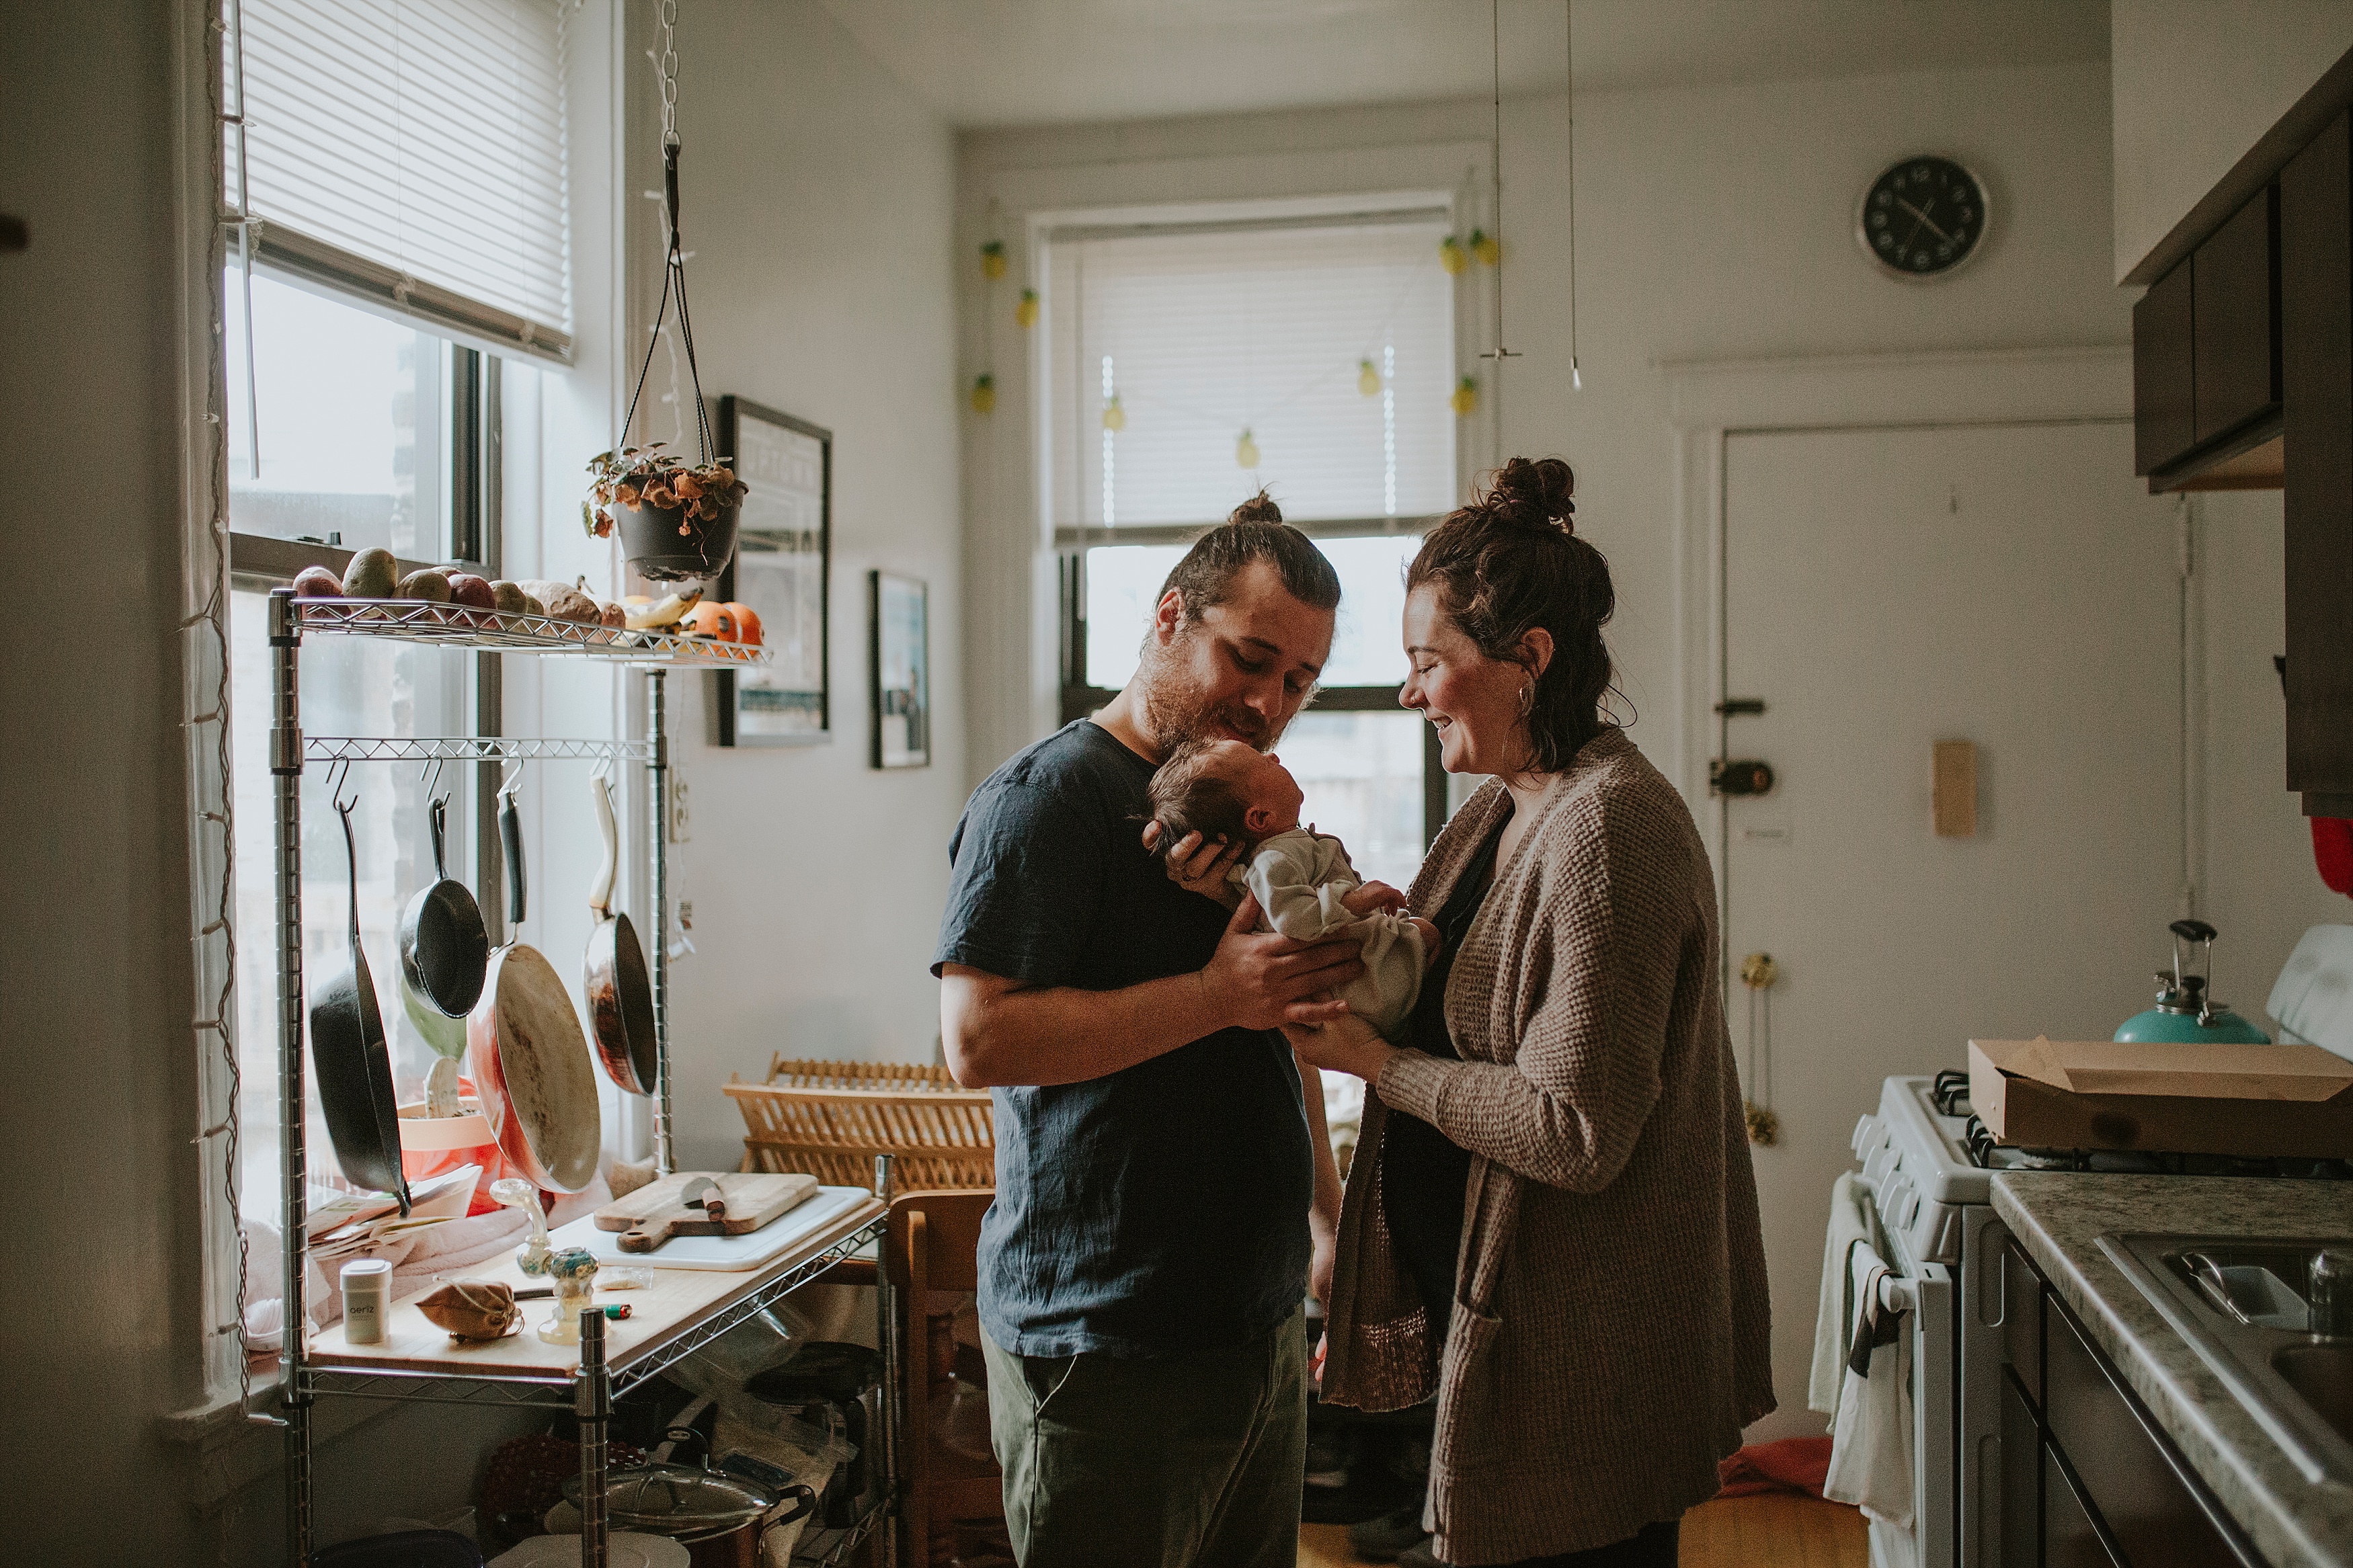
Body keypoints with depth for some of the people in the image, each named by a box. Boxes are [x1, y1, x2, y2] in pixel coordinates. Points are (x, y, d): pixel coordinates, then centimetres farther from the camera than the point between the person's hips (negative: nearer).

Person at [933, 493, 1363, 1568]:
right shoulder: (1050, 794, -12)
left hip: (1262, 1322, 8)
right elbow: (980, 1039, -23)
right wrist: (1216, 995, -24)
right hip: (1105, 1348, -8)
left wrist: (1329, 1210, 19)